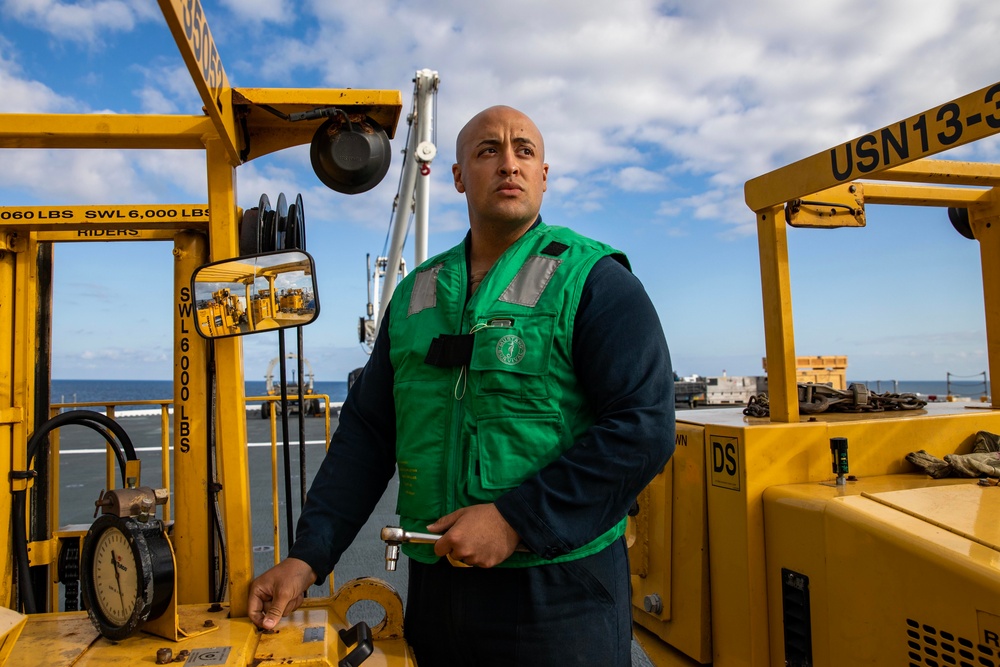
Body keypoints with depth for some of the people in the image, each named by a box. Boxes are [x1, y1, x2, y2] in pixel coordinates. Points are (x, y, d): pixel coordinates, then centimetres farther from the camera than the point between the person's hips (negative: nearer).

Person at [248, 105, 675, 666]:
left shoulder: (593, 281, -7)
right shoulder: (417, 293, 9)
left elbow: (644, 428, -16)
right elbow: (366, 431, 9)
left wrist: (516, 521, -20)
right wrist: (308, 557, 1)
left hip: (559, 594, -4)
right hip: (435, 588, 5)